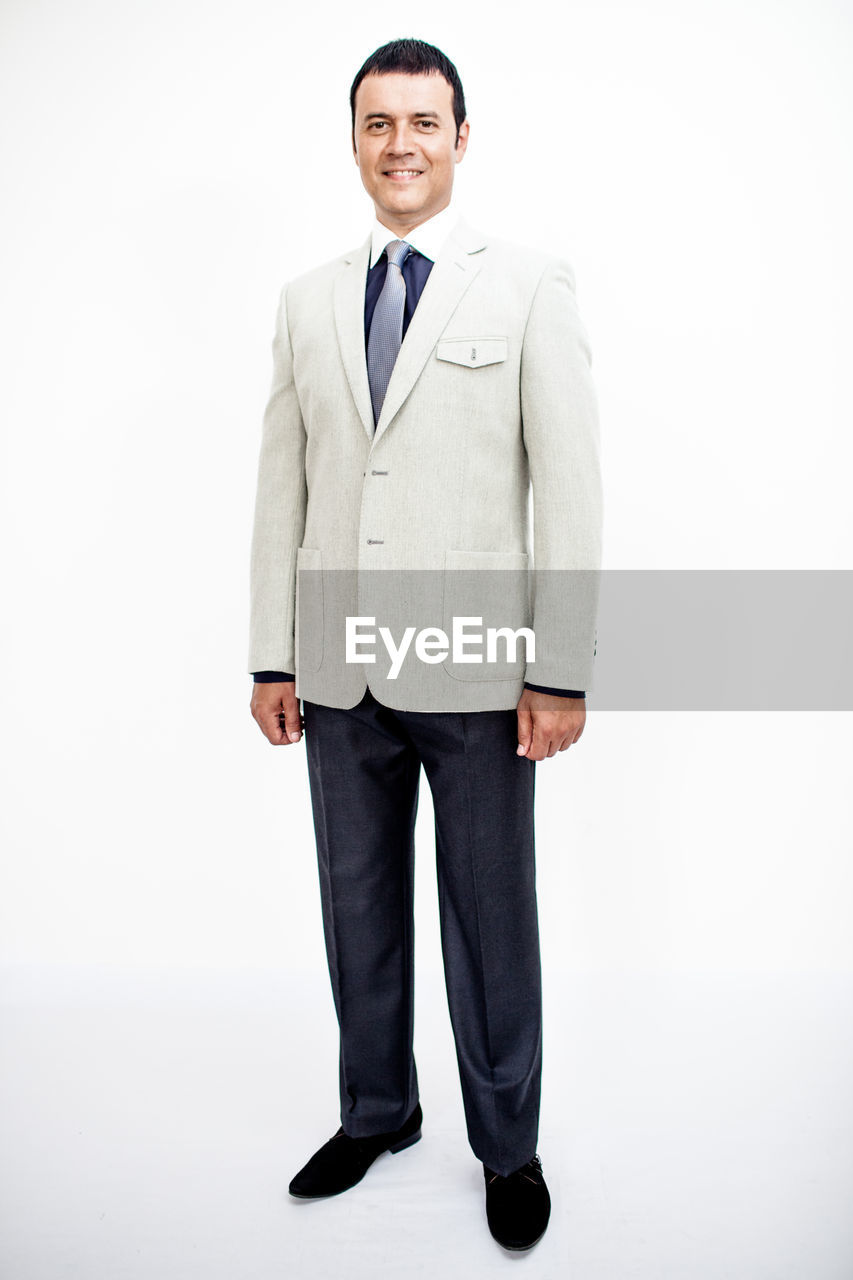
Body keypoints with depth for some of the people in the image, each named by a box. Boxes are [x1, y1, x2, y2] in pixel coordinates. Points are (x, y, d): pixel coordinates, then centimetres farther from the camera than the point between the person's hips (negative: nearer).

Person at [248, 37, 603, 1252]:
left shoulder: (530, 283, 0)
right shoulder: (308, 300, 11)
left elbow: (570, 484, -6)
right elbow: (281, 488, 10)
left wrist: (562, 671, -11)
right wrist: (272, 655, 6)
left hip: (473, 672, -4)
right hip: (339, 674, 4)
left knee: (490, 920, 9)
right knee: (359, 909, 16)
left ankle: (509, 1147, 32)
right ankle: (375, 1114, 39)